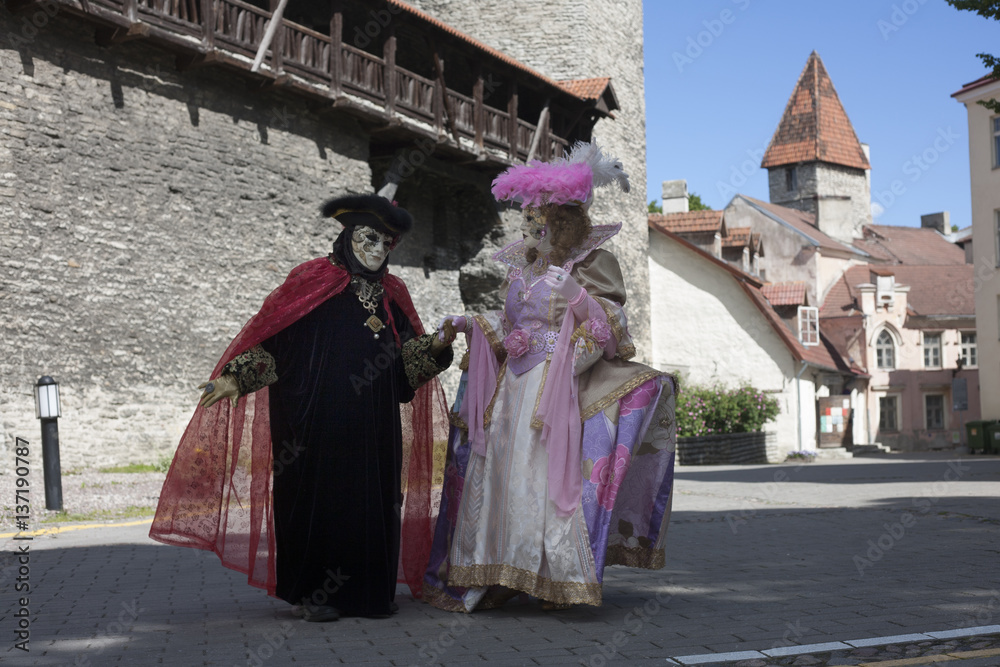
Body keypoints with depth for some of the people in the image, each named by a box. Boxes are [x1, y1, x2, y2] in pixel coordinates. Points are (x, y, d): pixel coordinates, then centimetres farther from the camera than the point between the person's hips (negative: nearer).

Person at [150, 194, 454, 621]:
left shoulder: (392, 294, 13)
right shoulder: (312, 282, -1)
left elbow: (408, 358, 10)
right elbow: (271, 340, -3)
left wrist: (436, 346, -9)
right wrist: (235, 379, -13)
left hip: (373, 427, 5)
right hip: (319, 421, -4)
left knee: (372, 498, 4)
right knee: (318, 494, -2)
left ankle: (366, 590, 14)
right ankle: (311, 594, 9)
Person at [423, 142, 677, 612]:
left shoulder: (591, 262, -2)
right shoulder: (523, 265, 16)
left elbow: (613, 327, -8)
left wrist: (578, 296, -21)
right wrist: (475, 325, 9)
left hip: (559, 390, -6)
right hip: (515, 385, 6)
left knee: (549, 475, -13)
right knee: (499, 472, 2)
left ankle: (557, 578, -3)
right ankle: (485, 579, 8)